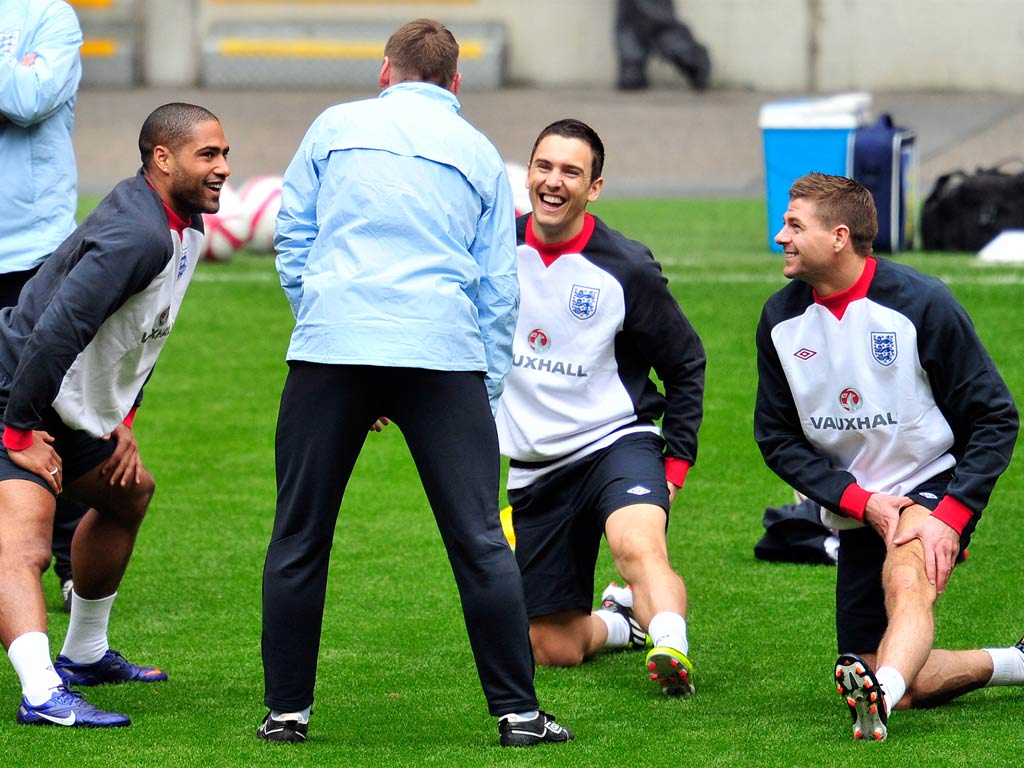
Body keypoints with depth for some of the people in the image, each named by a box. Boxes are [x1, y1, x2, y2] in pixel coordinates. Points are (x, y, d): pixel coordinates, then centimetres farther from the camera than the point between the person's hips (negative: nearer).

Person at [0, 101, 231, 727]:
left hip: (71, 412, 11)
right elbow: (55, 332, -31)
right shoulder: (138, 235, -25)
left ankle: (85, 656, 44)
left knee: (129, 494, 30)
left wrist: (123, 421, 17)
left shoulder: (186, 229, 8)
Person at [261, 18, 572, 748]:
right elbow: (498, 287, 13)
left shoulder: (336, 126, 15)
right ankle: (518, 712, 0)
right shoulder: (479, 153, 16)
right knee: (479, 539, 1)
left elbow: (291, 237, 13)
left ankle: (287, 709, 11)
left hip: (332, 346, 0)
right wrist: (485, 397, 16)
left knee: (299, 537, 9)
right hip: (444, 353, 0)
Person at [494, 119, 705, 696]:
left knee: (639, 546, -39)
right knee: (555, 650, 6)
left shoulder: (626, 269, -10)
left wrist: (677, 461, -2)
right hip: (535, 469, 4)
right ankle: (622, 621, 35)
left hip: (615, 442, -4)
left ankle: (672, 648, -54)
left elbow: (687, 363, 2)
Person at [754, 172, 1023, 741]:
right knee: (909, 684, -1)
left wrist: (950, 516, -22)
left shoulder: (922, 303, -15)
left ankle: (881, 698, -63)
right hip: (857, 510, 5)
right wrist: (861, 502, -12)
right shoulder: (781, 321, -2)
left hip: (934, 486, -5)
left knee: (907, 580, -38)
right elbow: (778, 438, 3)